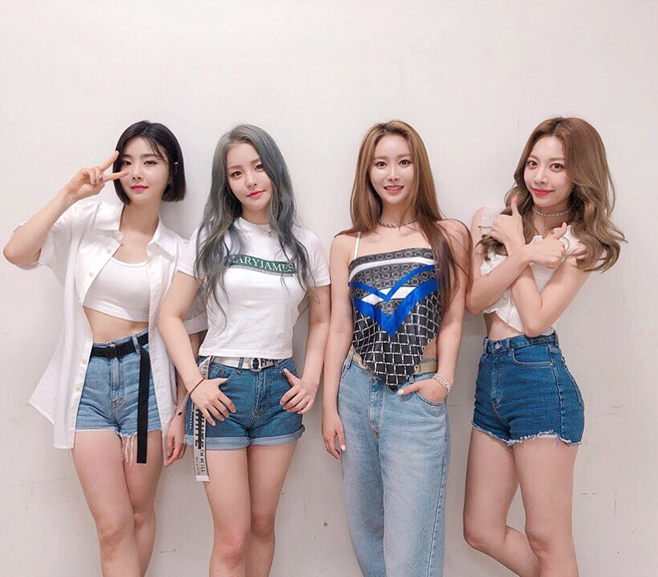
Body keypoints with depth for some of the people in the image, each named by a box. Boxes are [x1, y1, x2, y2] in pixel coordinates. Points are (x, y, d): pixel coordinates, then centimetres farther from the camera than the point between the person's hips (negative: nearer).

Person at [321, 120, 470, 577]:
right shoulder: (348, 245, 8)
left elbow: (452, 318, 5)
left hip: (417, 399, -2)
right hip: (357, 393, 3)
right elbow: (340, 328, 7)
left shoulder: (449, 235, 4)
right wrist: (329, 407, 5)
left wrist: (444, 378, -9)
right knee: (366, 530, 15)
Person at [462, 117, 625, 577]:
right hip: (490, 375, 6)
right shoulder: (491, 222, 10)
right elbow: (474, 299, -1)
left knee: (546, 539, 1)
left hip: (539, 377, -5)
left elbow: (536, 319, -12)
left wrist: (515, 242, -6)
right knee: (481, 531, 12)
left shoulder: (581, 242, -1)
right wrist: (524, 253, -13)